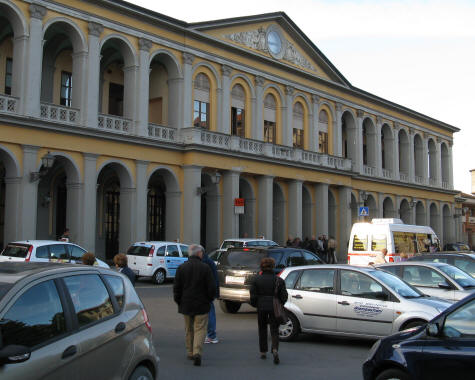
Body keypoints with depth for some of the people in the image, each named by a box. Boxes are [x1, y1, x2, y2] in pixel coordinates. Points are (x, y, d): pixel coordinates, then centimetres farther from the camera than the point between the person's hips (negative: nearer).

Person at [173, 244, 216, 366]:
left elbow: (176, 287, 1)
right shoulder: (205, 268, -9)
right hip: (201, 305, -3)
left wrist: (178, 302, 11)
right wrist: (209, 299, 9)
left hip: (186, 305, 3)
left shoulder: (181, 267, -1)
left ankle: (190, 352, 24)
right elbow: (212, 288, -8)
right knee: (200, 329, 0)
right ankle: (197, 352, -15)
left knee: (189, 330, 17)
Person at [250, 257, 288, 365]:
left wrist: (255, 304, 14)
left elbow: (253, 296, -4)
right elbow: (284, 296, 0)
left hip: (261, 307, 0)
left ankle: (263, 352, 21)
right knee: (274, 330, 2)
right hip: (274, 308, 0)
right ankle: (275, 350, -20)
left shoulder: (256, 279, -3)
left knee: (262, 329, 16)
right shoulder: (278, 280, -1)